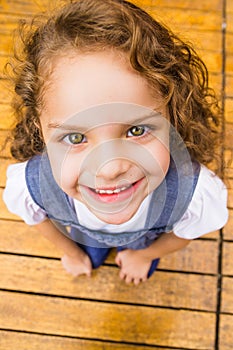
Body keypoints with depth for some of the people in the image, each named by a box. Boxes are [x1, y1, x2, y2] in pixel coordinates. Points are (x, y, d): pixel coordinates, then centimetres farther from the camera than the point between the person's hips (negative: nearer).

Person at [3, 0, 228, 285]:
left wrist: (144, 255, 0)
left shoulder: (197, 194, -45)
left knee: (142, 271, 31)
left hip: (146, 238, 1)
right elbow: (40, 219, -14)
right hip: (84, 233, 0)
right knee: (90, 258, 31)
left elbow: (181, 235, -18)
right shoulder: (27, 186, -41)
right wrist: (72, 252, 4)